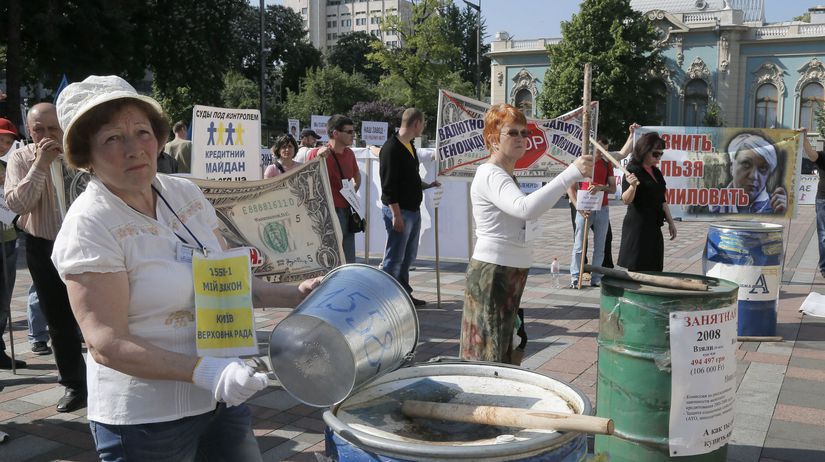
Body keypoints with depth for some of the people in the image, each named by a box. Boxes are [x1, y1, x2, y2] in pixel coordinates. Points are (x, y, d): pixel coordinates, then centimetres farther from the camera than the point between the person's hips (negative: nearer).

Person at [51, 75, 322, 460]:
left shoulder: (185, 193, 2)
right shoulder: (88, 226, -17)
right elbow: (106, 344, -22)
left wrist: (293, 295, -2)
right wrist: (202, 371, -32)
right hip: (145, 420, -6)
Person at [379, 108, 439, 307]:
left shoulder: (410, 146, 15)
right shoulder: (391, 148, -15)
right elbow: (388, 185, -19)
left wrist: (428, 185, 25)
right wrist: (396, 214, -21)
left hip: (413, 210, 10)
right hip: (399, 211, -10)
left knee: (408, 257, 16)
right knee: (394, 258, -5)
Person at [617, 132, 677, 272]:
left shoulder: (656, 172, 13)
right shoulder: (633, 171, -11)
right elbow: (626, 200, -19)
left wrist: (670, 222, 21)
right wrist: (633, 186, -38)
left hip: (653, 228, 8)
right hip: (637, 227, -8)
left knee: (654, 269, 9)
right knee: (634, 269, -7)